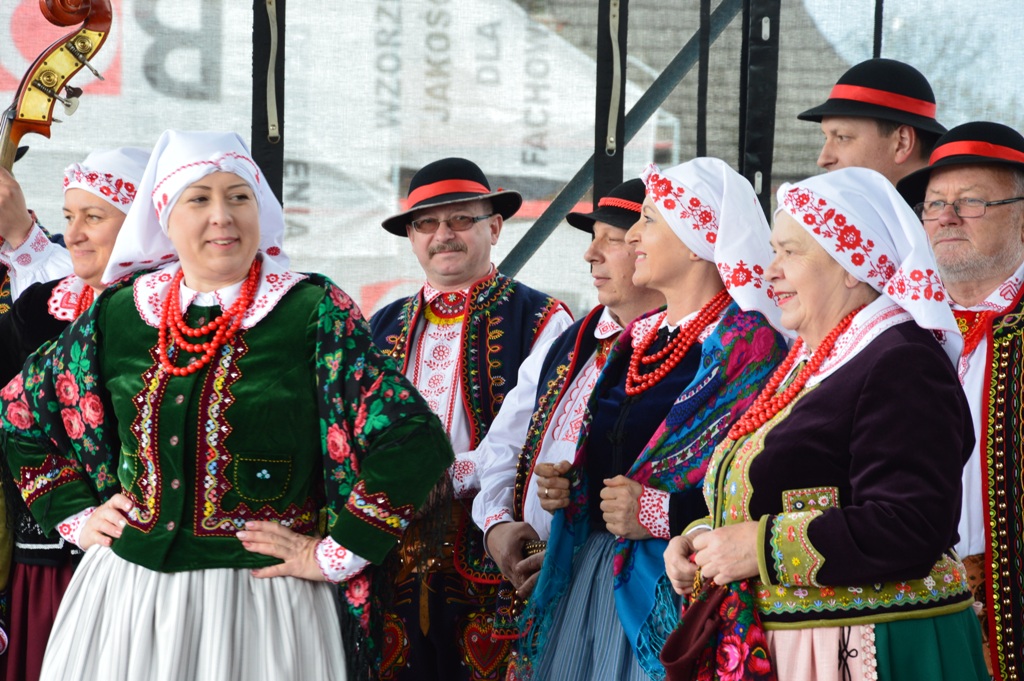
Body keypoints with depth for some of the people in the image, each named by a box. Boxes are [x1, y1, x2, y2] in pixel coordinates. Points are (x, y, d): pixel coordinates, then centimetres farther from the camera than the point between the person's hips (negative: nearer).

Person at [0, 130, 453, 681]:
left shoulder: (313, 313, -8)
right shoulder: (118, 313, 4)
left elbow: (414, 443, -14)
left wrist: (333, 554, -12)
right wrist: (75, 514, 11)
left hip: (259, 597, -3)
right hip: (126, 590, 4)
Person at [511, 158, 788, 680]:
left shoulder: (748, 344, -11)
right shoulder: (636, 340, 15)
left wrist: (663, 513, -25)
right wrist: (566, 488, 7)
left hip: (676, 591, -7)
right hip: (592, 573, 7)